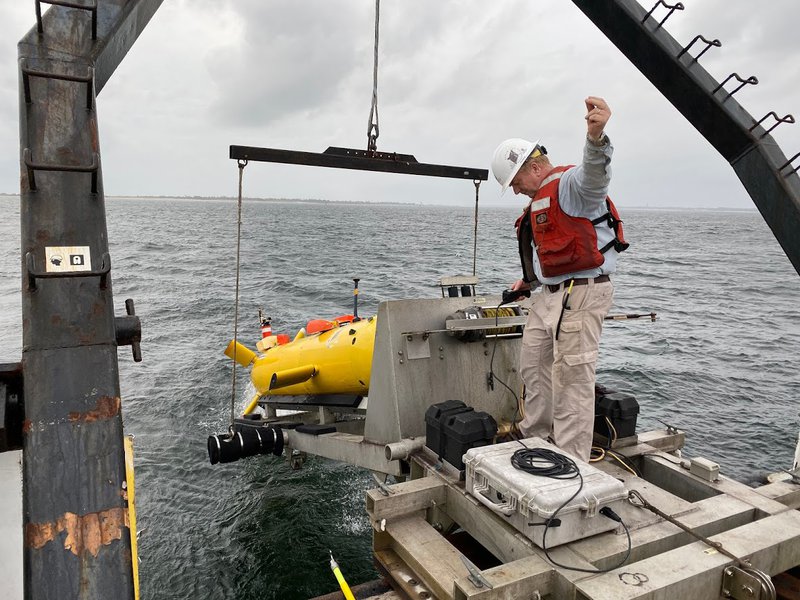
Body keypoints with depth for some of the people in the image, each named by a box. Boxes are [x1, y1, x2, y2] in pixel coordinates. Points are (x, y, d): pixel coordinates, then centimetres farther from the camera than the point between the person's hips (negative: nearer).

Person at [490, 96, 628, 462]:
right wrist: (531, 280, 24)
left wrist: (596, 137, -56)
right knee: (532, 366, 17)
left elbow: (593, 174, -36)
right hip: (550, 295, 11)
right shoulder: (541, 200, 22)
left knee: (572, 379, -7)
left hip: (582, 295, -11)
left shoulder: (570, 184, -11)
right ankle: (534, 441, 34)